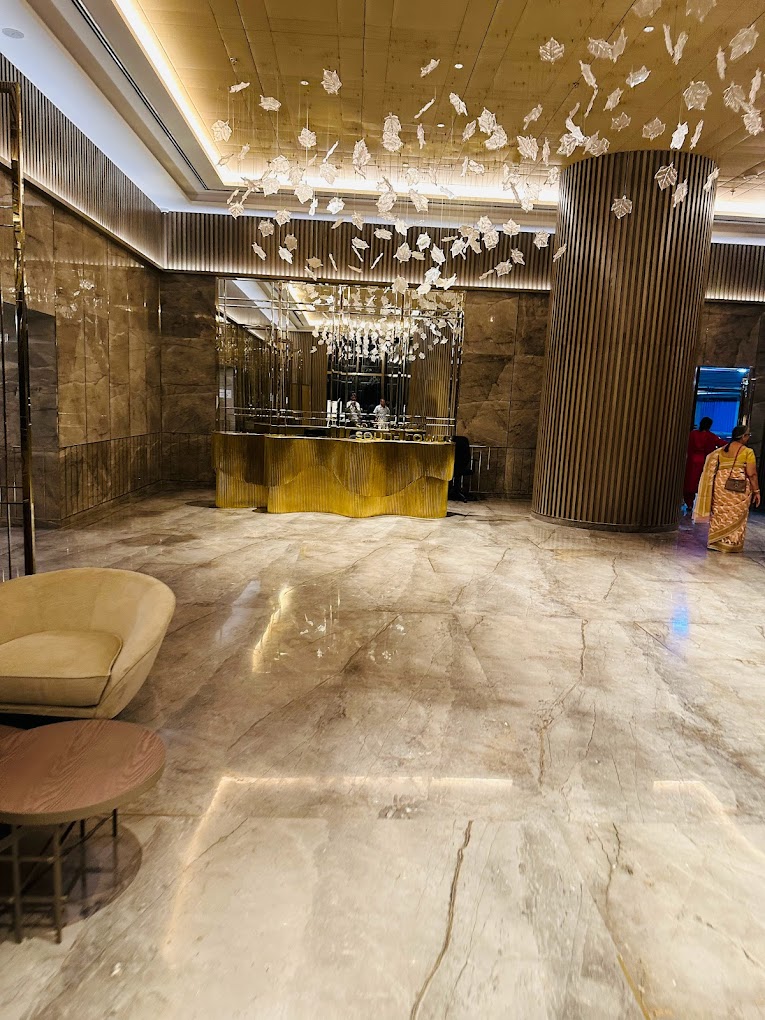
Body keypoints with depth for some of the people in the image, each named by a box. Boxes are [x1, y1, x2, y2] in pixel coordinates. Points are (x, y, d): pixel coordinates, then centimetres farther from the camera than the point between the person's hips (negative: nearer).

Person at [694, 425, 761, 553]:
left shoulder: (721, 450, 6)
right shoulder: (748, 452, -8)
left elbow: (713, 469, 8)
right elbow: (752, 474, -10)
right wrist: (756, 491, -2)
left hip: (720, 485, 4)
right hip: (739, 489, -4)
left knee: (719, 514, 12)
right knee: (736, 516, 7)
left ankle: (715, 542, 16)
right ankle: (732, 544, 11)